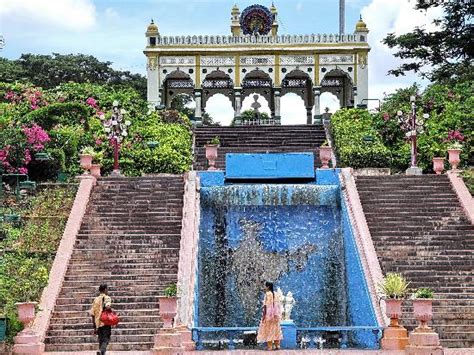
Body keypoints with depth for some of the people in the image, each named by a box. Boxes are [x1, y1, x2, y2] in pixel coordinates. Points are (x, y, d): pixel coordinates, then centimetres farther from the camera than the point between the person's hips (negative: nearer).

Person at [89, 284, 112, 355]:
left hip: (98, 324, 5)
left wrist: (94, 327, 17)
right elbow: (107, 306, -25)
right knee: (106, 339, -4)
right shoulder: (107, 298, -1)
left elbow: (92, 314, 12)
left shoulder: (96, 299, 14)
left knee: (101, 341, 14)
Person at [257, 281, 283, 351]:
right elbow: (278, 305, 8)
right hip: (275, 315, 6)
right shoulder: (276, 294, 8)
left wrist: (264, 315, -14)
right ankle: (277, 345, 9)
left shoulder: (267, 294, -11)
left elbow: (265, 305, -15)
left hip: (269, 314, -6)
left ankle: (269, 346, -3)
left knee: (269, 330, -2)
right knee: (275, 329, 10)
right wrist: (278, 314, 13)